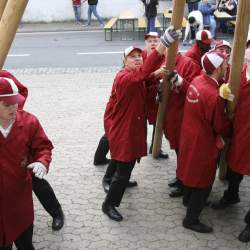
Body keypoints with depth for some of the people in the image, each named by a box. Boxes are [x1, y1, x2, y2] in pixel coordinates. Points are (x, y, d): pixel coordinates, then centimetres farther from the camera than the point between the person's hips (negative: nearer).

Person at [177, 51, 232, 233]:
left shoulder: (197, 81, -6)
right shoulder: (214, 96, -30)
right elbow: (221, 126, -18)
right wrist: (232, 130, 2)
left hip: (190, 135, 9)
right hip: (203, 142, -8)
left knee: (193, 170, 28)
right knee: (203, 179, 7)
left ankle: (188, 200, 50)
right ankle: (192, 219, 19)